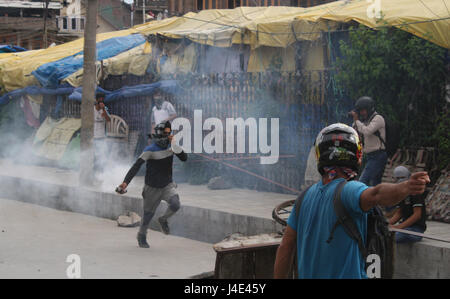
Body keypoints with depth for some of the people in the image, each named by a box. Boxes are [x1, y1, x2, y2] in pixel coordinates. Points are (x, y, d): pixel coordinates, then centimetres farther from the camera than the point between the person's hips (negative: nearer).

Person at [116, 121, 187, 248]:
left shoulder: (170, 147, 0)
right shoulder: (149, 150, -16)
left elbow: (184, 158, -7)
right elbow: (136, 166, -21)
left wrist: (175, 146, -21)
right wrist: (126, 182, -32)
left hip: (167, 185, 3)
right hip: (152, 188, -3)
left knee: (175, 204, -23)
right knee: (148, 214, 7)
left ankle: (163, 220, 9)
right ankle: (141, 237, 33)